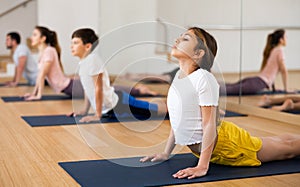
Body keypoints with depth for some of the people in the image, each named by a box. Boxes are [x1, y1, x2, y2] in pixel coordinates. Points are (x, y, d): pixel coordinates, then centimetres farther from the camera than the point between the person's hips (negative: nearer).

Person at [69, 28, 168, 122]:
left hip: (119, 105, -9)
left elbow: (98, 88, -23)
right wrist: (84, 110, 17)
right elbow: (88, 87, 15)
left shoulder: (92, 59, -23)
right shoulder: (83, 62, 4)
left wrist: (97, 115, -20)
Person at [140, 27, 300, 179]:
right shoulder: (179, 76, 0)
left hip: (222, 141, -7)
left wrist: (202, 167, -27)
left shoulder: (203, 78, -24)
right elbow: (178, 120, 9)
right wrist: (166, 153, 12)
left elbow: (210, 125, -25)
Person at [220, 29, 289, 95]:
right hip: (259, 83, -8)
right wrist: (285, 89, 4)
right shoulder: (279, 50, 1)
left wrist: (272, 87, 36)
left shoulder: (271, 50, 25)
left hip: (255, 80, 8)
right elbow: (283, 71, -2)